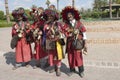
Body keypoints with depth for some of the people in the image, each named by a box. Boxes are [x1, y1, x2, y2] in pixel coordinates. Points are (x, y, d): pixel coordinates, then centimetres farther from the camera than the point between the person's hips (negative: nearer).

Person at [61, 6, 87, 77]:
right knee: (70, 57, 7)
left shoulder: (79, 23, 0)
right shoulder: (66, 25, 5)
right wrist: (73, 33, -16)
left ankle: (81, 71, 17)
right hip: (70, 43, 2)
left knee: (78, 57, 1)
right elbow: (65, 34, -3)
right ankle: (72, 70, 25)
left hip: (78, 43, -2)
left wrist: (85, 43, -6)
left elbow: (84, 33, -2)